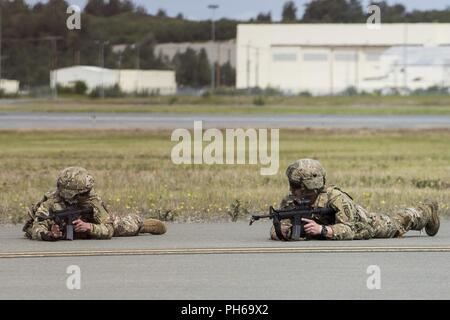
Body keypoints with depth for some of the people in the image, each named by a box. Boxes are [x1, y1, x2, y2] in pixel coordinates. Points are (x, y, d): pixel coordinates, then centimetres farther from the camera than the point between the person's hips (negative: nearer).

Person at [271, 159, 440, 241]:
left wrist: (321, 230, -64)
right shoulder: (290, 202, -32)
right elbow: (275, 231, -30)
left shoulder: (335, 197, -45)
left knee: (399, 222, 22)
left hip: (366, 224, -4)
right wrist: (286, 231, -55)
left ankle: (427, 211, 55)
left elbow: (349, 230, -49)